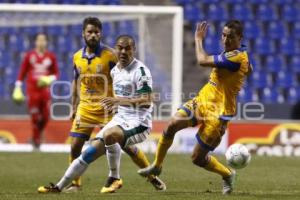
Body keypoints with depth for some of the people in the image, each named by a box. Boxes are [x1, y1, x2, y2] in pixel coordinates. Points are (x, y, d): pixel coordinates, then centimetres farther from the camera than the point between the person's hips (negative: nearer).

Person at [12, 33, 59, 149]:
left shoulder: (51, 57, 6)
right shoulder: (29, 56, 2)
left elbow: (56, 73, 12)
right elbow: (22, 73, 5)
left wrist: (49, 79, -10)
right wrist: (17, 89, 1)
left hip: (45, 90, 2)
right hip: (32, 90, -2)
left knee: (45, 118, -2)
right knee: (35, 117, -5)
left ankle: (38, 135, 24)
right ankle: (36, 141, 8)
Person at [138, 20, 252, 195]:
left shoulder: (237, 57, -22)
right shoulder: (232, 53, 8)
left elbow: (203, 60, -26)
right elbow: (249, 69, 30)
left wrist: (199, 39, -10)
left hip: (218, 113, -8)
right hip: (202, 101, 8)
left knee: (198, 158, -3)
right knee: (173, 124, -14)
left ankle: (227, 175, 25)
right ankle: (157, 166, 3)